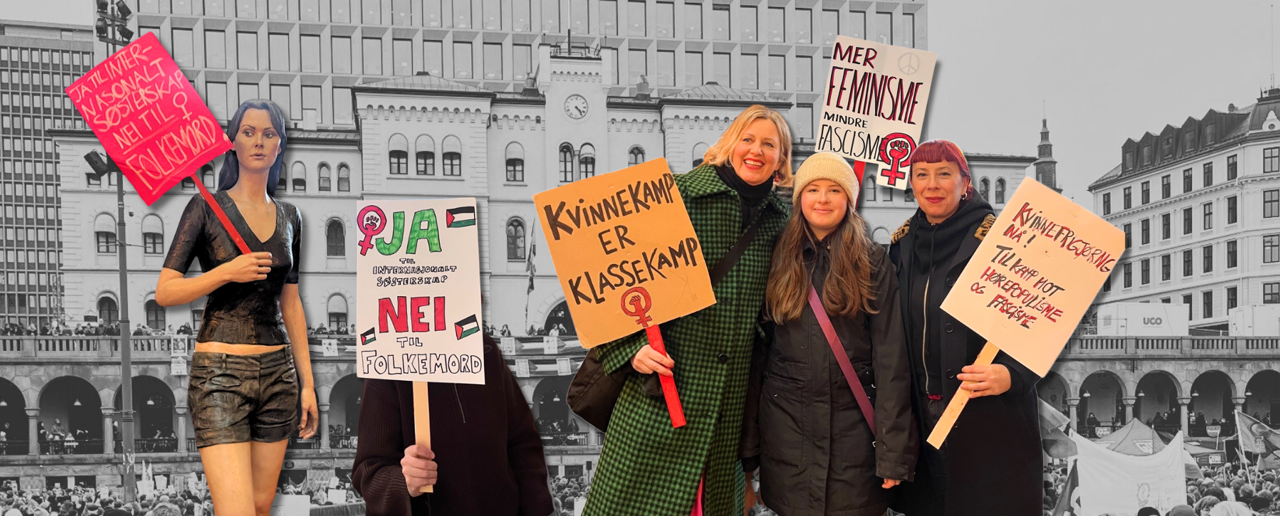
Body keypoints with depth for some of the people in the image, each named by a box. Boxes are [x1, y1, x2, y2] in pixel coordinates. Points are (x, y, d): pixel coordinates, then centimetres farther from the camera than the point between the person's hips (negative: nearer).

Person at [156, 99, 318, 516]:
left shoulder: (288, 216, 12)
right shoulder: (207, 208, -1)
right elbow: (165, 292, -4)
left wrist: (307, 382, 12)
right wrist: (228, 271, -18)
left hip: (278, 372, 5)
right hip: (220, 372, -5)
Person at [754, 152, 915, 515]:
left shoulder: (872, 263, -1)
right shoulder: (780, 259, 6)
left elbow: (891, 359, -5)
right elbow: (760, 342, 11)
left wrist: (894, 450, -11)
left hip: (853, 422, -2)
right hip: (785, 419, 2)